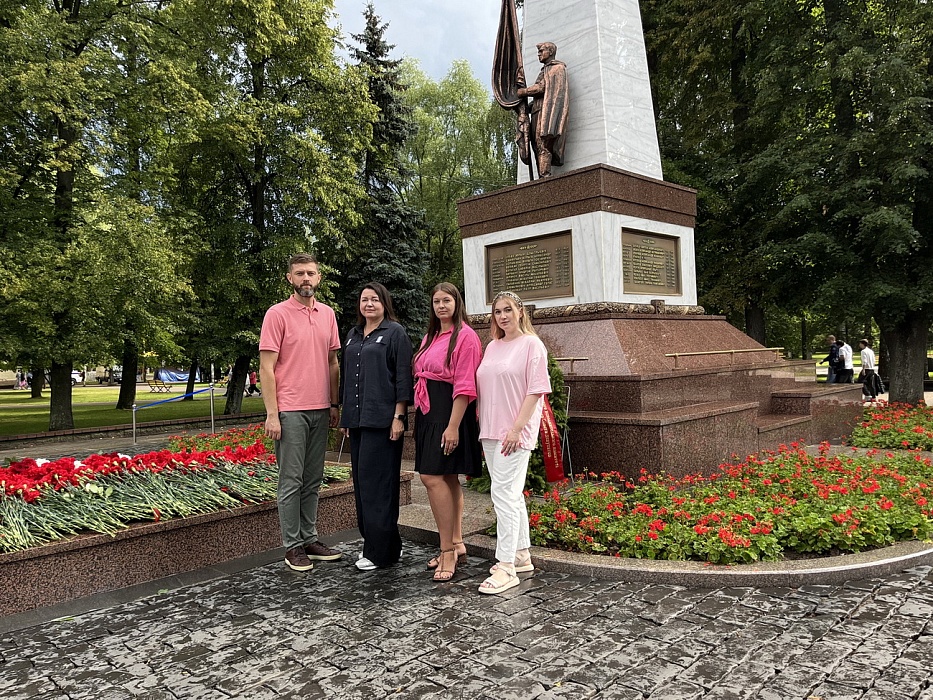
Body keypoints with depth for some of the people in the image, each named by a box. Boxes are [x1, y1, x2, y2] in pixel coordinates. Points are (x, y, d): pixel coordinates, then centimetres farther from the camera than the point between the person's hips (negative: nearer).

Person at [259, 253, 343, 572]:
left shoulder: (327, 314, 11)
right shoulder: (278, 314, -5)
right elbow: (266, 368, -8)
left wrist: (334, 404, 12)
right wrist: (272, 414, -13)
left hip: (320, 410, 5)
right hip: (290, 411, -5)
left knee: (313, 481, 12)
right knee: (291, 481, 0)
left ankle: (310, 539, 22)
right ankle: (293, 546, 10)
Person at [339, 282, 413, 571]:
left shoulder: (395, 333, -2)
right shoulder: (353, 335, 18)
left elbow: (403, 377, -8)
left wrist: (399, 417, -14)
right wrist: (345, 416, 18)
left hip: (382, 419, -7)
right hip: (357, 419, 7)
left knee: (377, 482, -6)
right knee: (361, 481, 9)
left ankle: (381, 550, 2)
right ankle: (371, 541, 21)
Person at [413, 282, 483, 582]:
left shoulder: (465, 336, -9)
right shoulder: (429, 338, 18)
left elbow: (465, 387, -15)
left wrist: (453, 425, -20)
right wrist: (421, 414, 11)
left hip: (449, 411, -8)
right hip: (427, 412, 8)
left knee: (432, 477, -12)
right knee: (448, 479, 12)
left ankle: (447, 551, -2)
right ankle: (457, 544, 21)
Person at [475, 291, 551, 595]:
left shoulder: (532, 344, -4)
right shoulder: (492, 347, 16)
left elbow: (535, 390, -11)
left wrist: (517, 428, -17)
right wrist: (483, 427, 12)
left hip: (515, 433, -7)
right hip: (491, 431, 7)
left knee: (504, 494, -10)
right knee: (511, 494, 14)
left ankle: (506, 567, -5)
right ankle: (521, 555, 25)